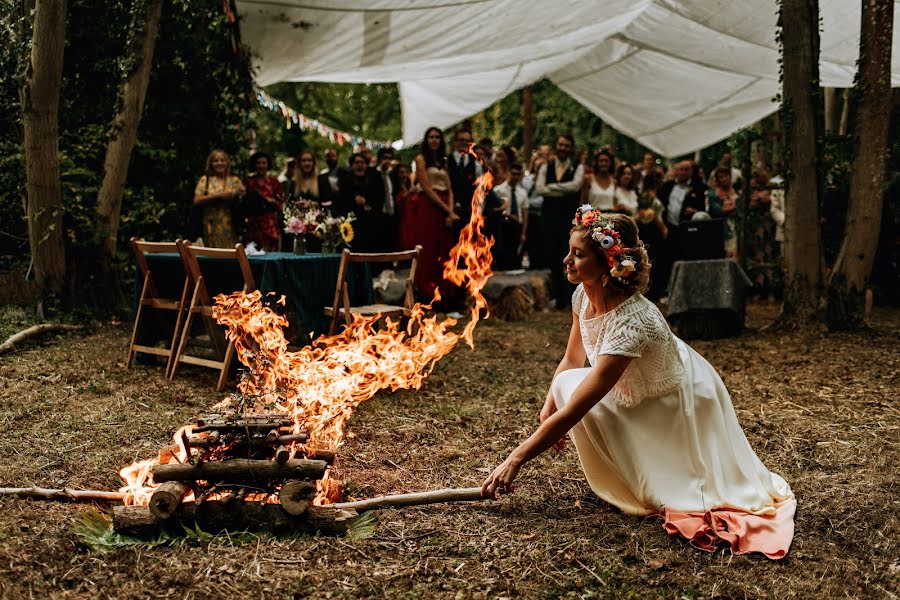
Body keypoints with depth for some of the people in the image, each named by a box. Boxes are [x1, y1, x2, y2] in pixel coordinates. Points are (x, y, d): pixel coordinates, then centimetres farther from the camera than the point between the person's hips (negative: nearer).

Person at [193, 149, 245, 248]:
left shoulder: (234, 180, 13)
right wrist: (218, 195, -9)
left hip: (231, 227, 1)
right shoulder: (205, 179, 9)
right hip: (213, 227, -1)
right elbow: (197, 201, -2)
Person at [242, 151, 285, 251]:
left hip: (270, 223, 0)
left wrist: (270, 201, -12)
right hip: (252, 223, 0)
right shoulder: (248, 181, 10)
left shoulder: (274, 182, 8)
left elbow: (280, 203, 6)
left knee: (269, 253, -8)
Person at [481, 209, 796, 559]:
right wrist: (548, 410, -15)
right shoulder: (584, 296, -15)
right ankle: (623, 485, 2)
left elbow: (573, 411, -38)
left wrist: (516, 460, -35)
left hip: (685, 402, -7)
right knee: (568, 385, -12)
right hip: (638, 394, 7)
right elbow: (571, 361, 2)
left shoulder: (632, 323, -39)